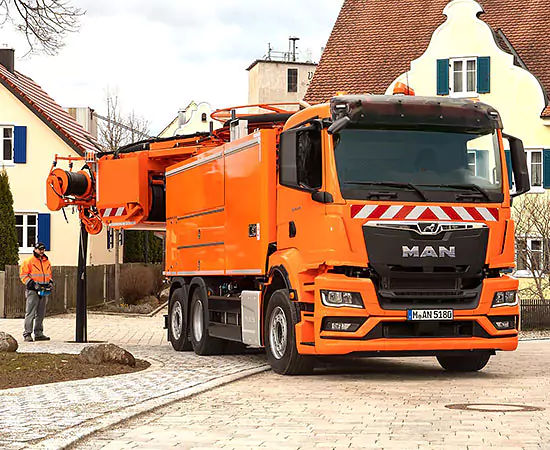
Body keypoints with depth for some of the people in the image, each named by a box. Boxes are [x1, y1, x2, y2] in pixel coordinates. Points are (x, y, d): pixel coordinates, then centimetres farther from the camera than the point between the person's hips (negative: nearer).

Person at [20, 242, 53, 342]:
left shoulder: (47, 262, 17)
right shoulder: (29, 261, -4)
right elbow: (23, 275, -7)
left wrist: (51, 283, 10)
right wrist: (32, 283, -16)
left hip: (44, 291, 7)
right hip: (33, 291, -6)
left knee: (41, 313, 10)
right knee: (30, 313, -9)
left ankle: (39, 334, 16)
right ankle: (27, 334, -8)